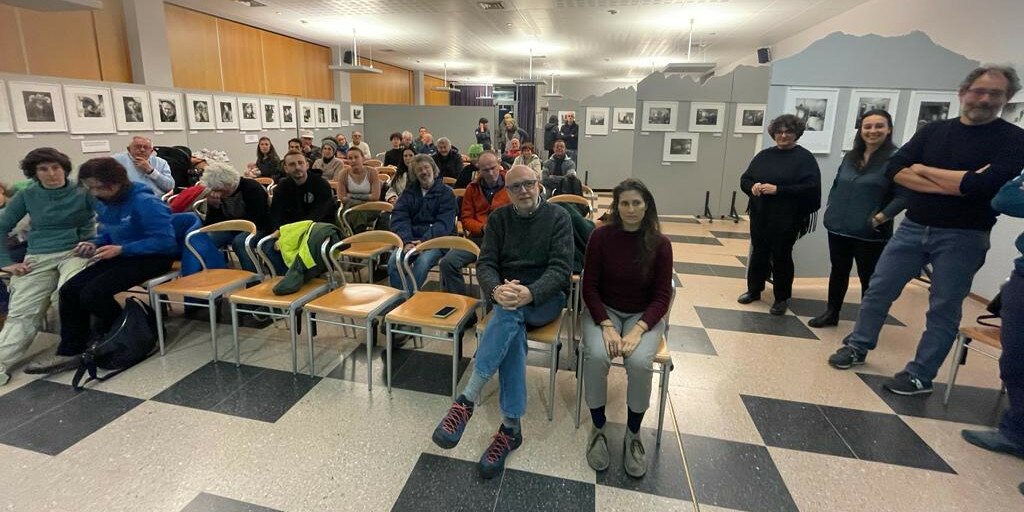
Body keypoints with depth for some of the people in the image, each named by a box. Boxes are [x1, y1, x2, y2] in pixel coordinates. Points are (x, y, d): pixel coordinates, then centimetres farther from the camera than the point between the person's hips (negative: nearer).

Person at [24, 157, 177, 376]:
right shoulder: (103, 203, 7)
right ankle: (70, 352, 5)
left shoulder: (145, 202, -20)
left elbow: (165, 241, -25)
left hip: (152, 257, -9)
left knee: (94, 293, -21)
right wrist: (94, 246, 0)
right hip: (122, 256, 9)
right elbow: (107, 234, 23)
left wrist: (121, 249, -23)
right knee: (69, 290, -5)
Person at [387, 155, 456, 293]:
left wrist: (424, 241, -20)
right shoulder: (409, 191, 16)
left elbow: (444, 223, -5)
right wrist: (406, 242, -16)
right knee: (394, 261, -27)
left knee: (422, 262, -34)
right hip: (410, 239, 3)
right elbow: (399, 218, 3)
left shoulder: (446, 192, 6)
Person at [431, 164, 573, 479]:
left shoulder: (557, 217, -1)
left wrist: (529, 293, -31)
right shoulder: (498, 219, 8)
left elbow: (560, 269, -11)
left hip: (545, 298, -2)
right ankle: (511, 427, -29)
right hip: (507, 296, 2)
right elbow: (485, 264, -2)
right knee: (512, 330, -33)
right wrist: (496, 290, -26)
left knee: (510, 312, -36)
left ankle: (467, 400, -33)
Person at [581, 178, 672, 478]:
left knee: (640, 362, -30)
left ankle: (633, 435, -4)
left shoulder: (660, 244, -6)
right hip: (603, 310, 0)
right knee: (597, 355, -30)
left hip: (644, 315, 0)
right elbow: (589, 287, -6)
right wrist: (607, 326, -20)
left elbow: (662, 296, -5)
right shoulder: (601, 237, -6)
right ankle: (598, 429, -7)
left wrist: (637, 330, -20)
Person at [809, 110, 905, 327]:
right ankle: (831, 313, 30)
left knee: (868, 278, 6)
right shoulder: (850, 157, 10)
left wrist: (881, 217, -19)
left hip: (870, 233, -6)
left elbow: (903, 195, -14)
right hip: (839, 228, 6)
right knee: (838, 271, 17)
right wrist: (831, 208, 9)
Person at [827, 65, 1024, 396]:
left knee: (943, 309, 4)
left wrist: (923, 170, -8)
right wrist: (953, 185, -15)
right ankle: (857, 348, 22)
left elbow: (982, 185, -19)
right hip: (912, 228, 3)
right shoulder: (933, 131, 6)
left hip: (962, 238, -3)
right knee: (878, 290, 7)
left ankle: (920, 377, 14)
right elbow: (896, 170, -5)